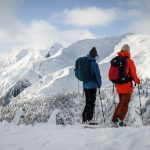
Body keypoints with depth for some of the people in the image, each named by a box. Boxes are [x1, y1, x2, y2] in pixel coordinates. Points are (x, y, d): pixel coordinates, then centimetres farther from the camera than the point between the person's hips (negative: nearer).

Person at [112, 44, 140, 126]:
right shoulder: (129, 61, -14)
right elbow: (133, 74, -7)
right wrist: (137, 81, 12)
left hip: (118, 86, 5)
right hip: (127, 86, -5)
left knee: (121, 102, 20)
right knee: (125, 104, 2)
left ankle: (115, 119, 14)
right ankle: (119, 119, -10)